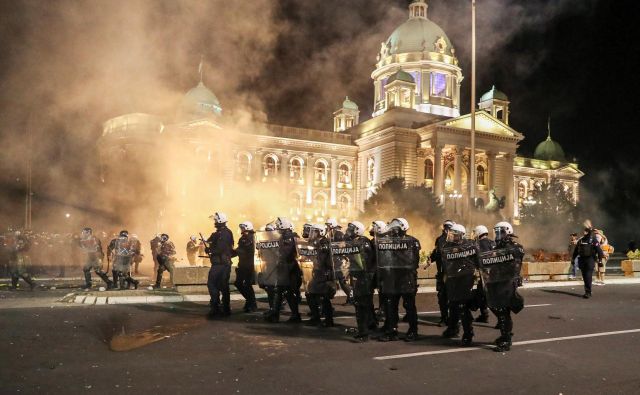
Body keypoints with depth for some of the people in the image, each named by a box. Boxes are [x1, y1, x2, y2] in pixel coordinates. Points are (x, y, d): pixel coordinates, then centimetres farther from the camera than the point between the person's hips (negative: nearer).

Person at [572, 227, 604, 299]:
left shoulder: (593, 240, -5)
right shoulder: (580, 240, 12)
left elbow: (599, 250, -9)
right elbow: (576, 250, 19)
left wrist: (600, 260, -13)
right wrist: (573, 258, 20)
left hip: (590, 260, -5)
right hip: (582, 260, 6)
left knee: (588, 276, -10)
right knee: (584, 276, 8)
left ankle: (588, 292, -9)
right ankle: (588, 291, 18)